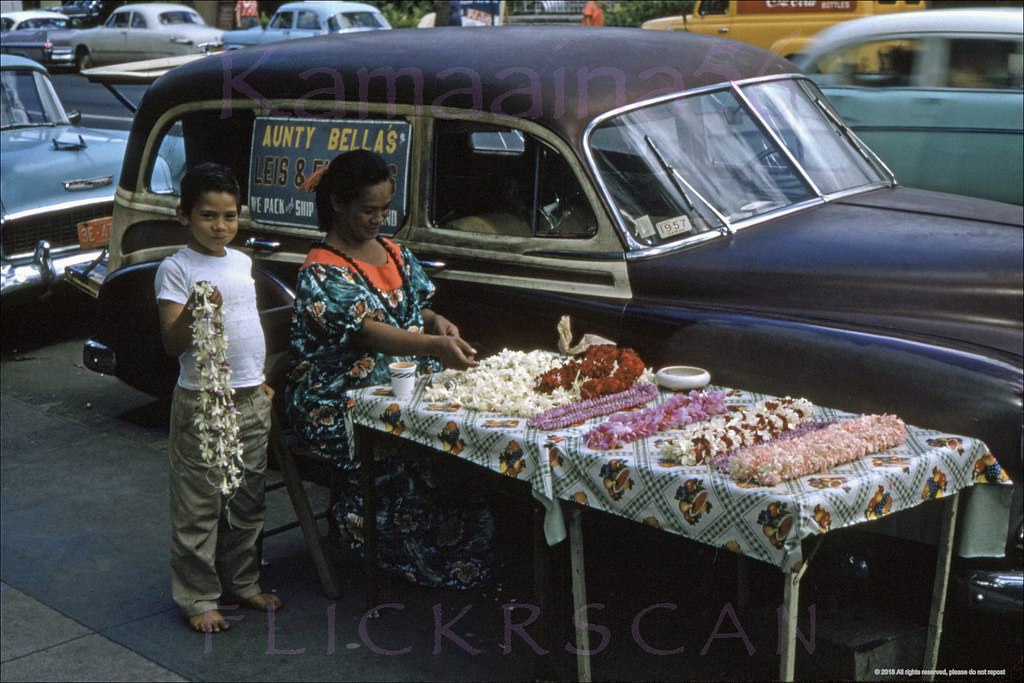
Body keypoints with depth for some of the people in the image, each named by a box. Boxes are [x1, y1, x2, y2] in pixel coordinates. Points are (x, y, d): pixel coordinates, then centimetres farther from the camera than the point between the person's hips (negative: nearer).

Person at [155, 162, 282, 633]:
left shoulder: (243, 263, 9)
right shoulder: (176, 268, -11)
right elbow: (172, 343, -17)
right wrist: (192, 312, -35)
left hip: (251, 400, 7)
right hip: (203, 401, -7)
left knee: (247, 501, 16)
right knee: (199, 506, 0)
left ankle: (241, 582, 30)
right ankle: (197, 598, 11)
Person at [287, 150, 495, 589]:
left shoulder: (394, 253, 13)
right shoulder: (322, 272, -12)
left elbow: (416, 309, 23)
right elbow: (367, 331, -26)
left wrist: (437, 322, -3)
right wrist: (435, 346, -41)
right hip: (339, 405, -7)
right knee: (416, 452, -28)